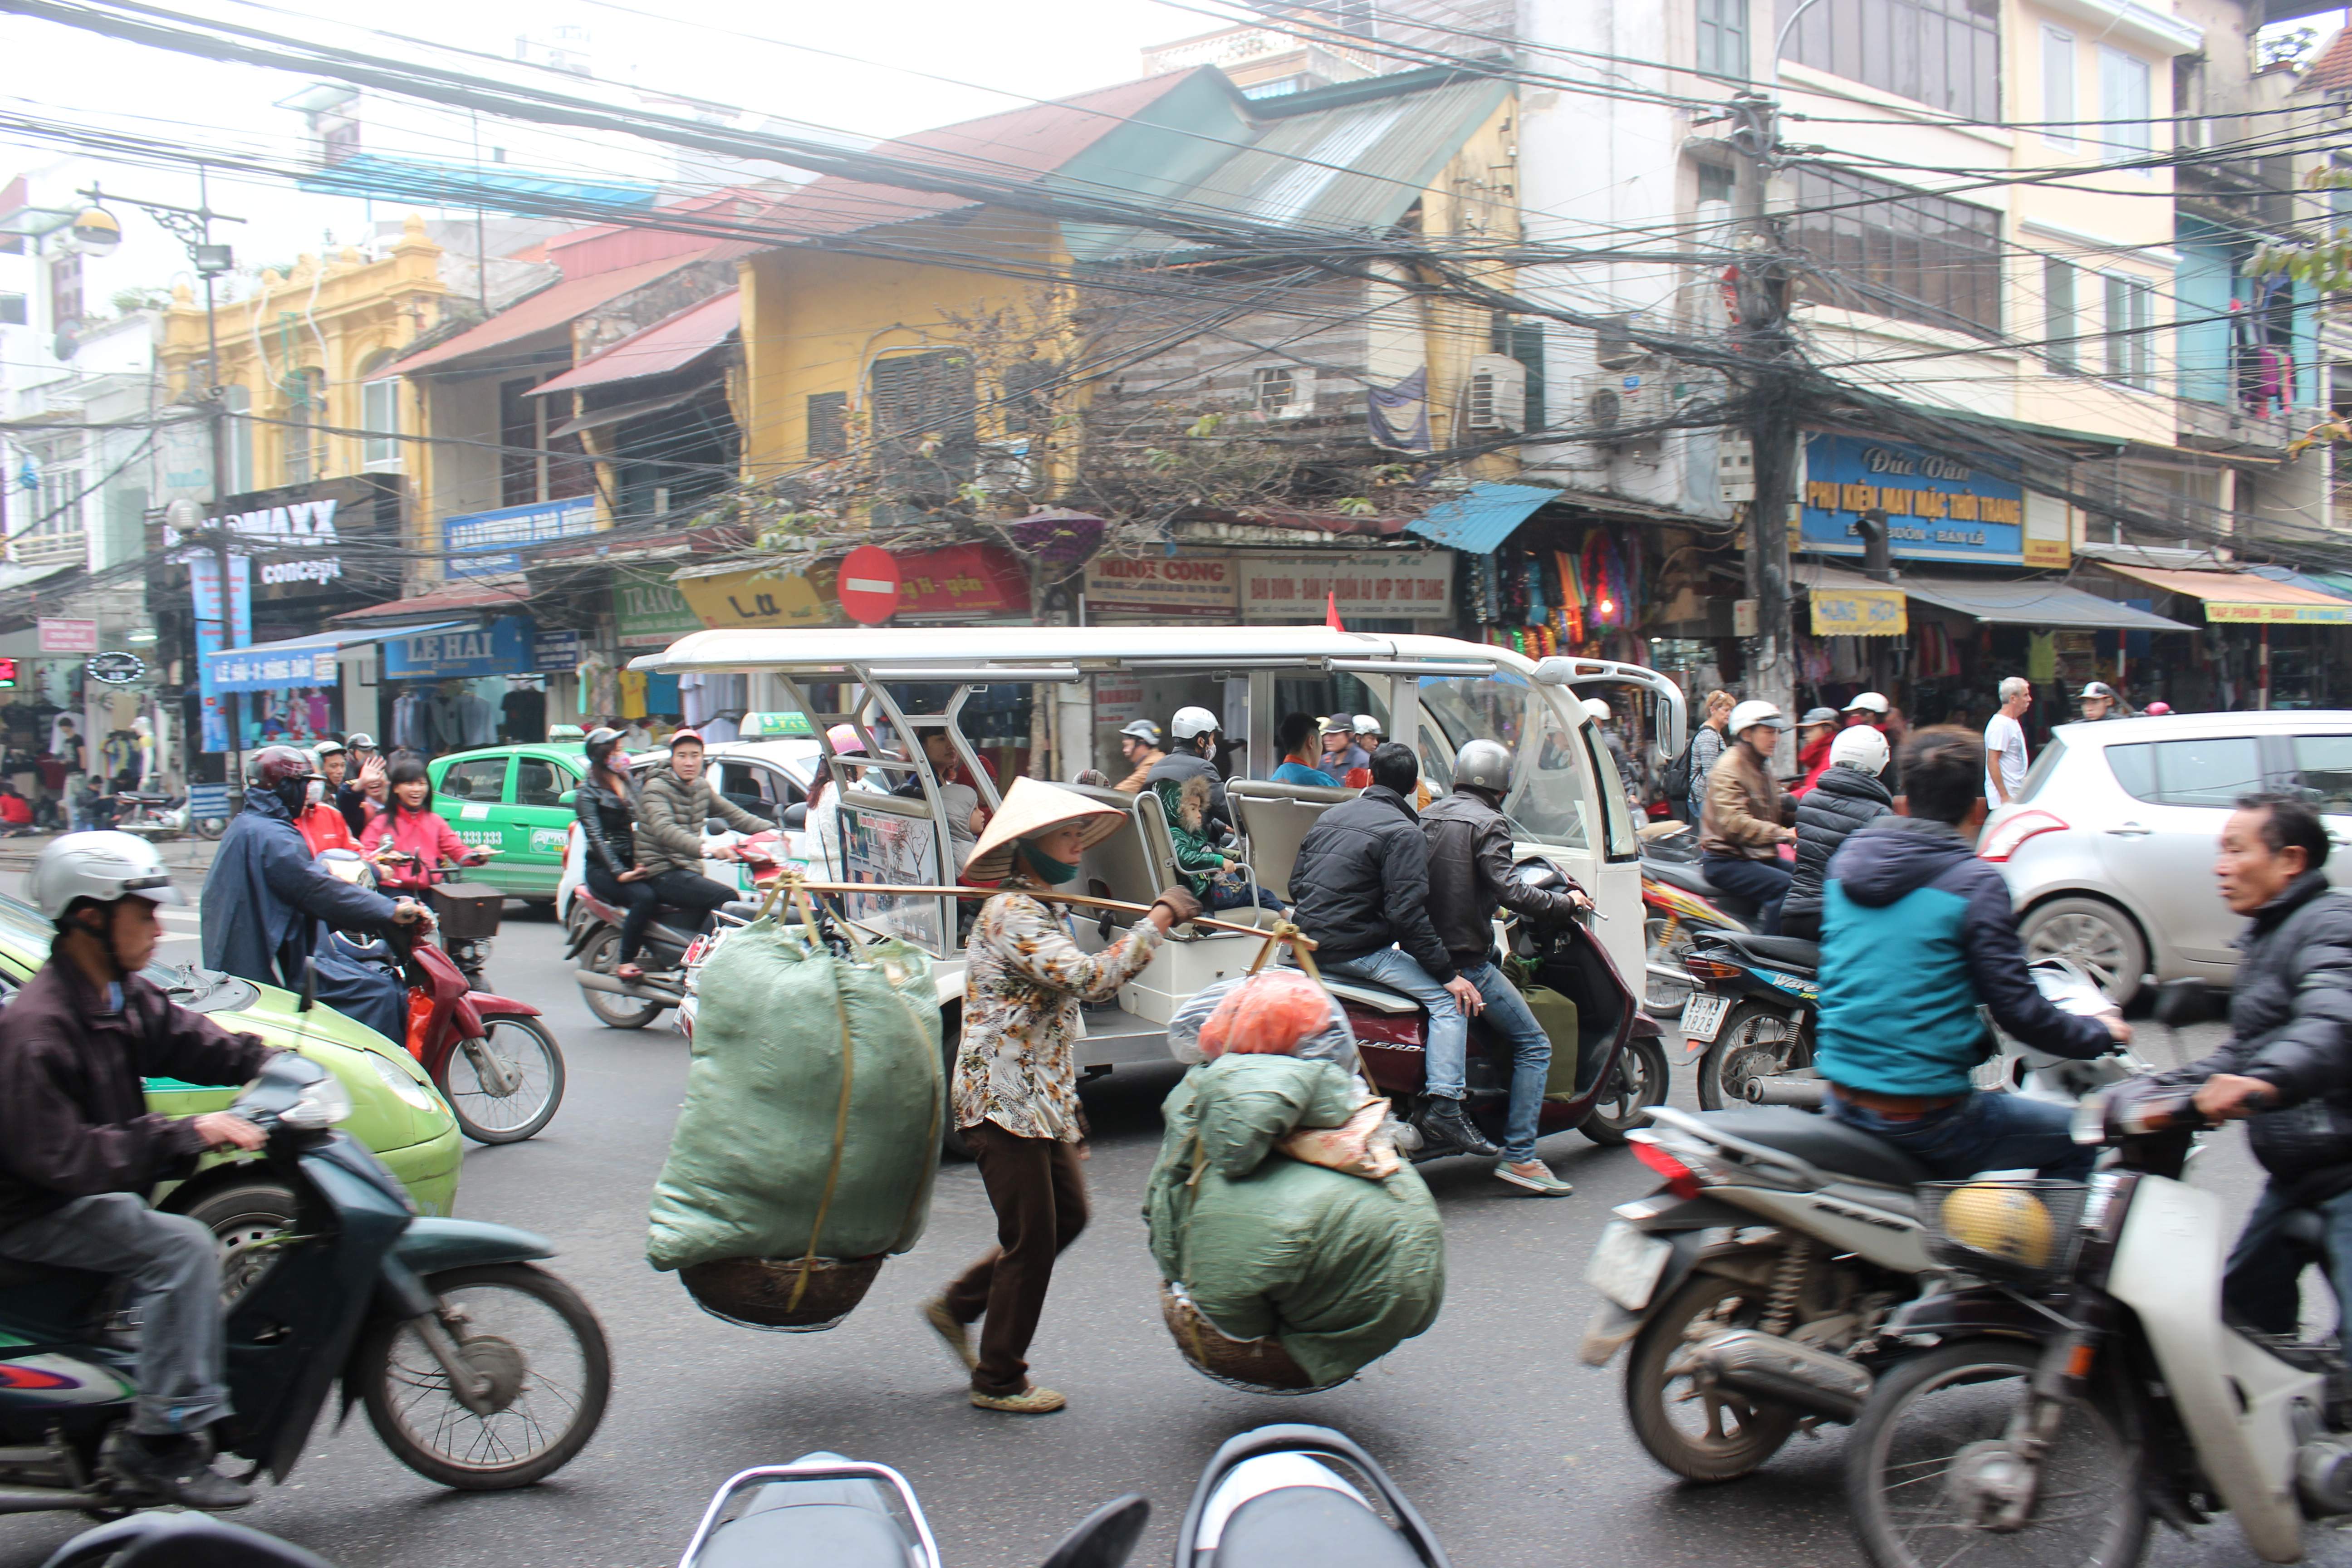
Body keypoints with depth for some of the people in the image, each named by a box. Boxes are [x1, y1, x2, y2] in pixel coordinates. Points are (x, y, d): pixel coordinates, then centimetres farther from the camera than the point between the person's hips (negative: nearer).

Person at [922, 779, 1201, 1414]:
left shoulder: (1043, 913, 19)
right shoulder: (1011, 914, -16)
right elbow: (1089, 978, -30)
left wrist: (1070, 1116, 23)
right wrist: (1159, 919, -23)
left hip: (1039, 1100, 10)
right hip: (1004, 1101, -10)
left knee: (1068, 1215, 13)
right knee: (1031, 1238, -3)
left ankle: (957, 1307, 27)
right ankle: (999, 1381, 12)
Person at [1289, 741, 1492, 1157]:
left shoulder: (1330, 816, 13)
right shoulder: (1403, 833, -11)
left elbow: (1296, 883, 18)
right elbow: (1407, 912, -18)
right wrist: (1449, 973, -14)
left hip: (1308, 944, 9)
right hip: (1354, 949, -9)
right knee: (1449, 999, -9)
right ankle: (1442, 1108, -20)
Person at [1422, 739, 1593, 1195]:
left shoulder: (1429, 816, 12)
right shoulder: (1487, 823, -11)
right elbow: (1509, 892, -20)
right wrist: (1567, 903, -7)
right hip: (1466, 961, -9)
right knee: (1534, 1045, -4)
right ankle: (1519, 1156, -11)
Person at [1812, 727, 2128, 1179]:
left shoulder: (1846, 860, 6)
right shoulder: (1976, 883, -13)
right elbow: (2017, 1010, -12)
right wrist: (2100, 1033, 6)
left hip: (1842, 1105, 7)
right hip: (1926, 1120, -7)